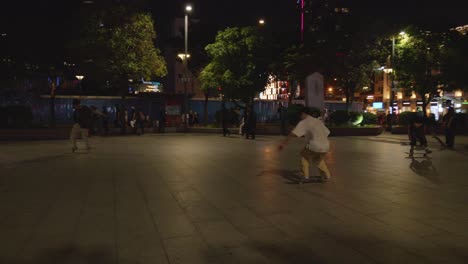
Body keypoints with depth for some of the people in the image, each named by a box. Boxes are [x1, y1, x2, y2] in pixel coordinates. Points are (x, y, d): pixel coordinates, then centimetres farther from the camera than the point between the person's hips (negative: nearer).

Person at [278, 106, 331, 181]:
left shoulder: (303, 122, 1)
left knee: (304, 154, 21)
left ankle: (305, 175, 18)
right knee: (319, 159, 33)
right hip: (326, 147, 6)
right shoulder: (318, 121, 20)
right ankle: (326, 175, 36)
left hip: (314, 147, -6)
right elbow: (327, 133, 23)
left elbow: (293, 134, -9)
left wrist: (283, 143, -8)